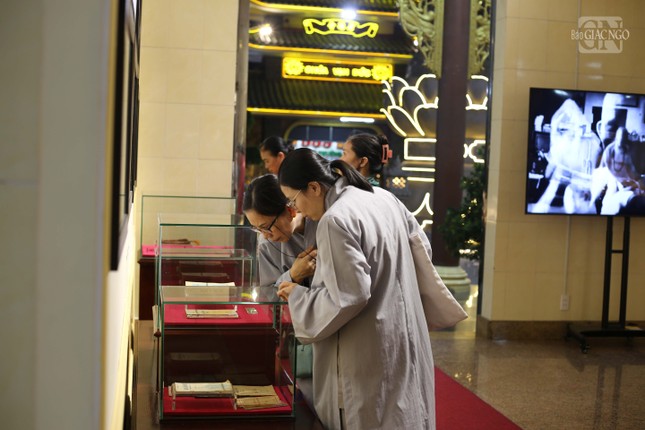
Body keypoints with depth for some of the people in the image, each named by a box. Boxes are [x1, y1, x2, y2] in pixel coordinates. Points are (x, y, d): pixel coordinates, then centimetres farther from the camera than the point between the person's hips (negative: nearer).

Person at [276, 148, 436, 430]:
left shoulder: (335, 220, -20)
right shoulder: (383, 197, 7)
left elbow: (348, 296, -23)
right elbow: (422, 246, 19)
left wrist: (298, 297, -9)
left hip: (370, 355, -9)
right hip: (405, 338, 9)